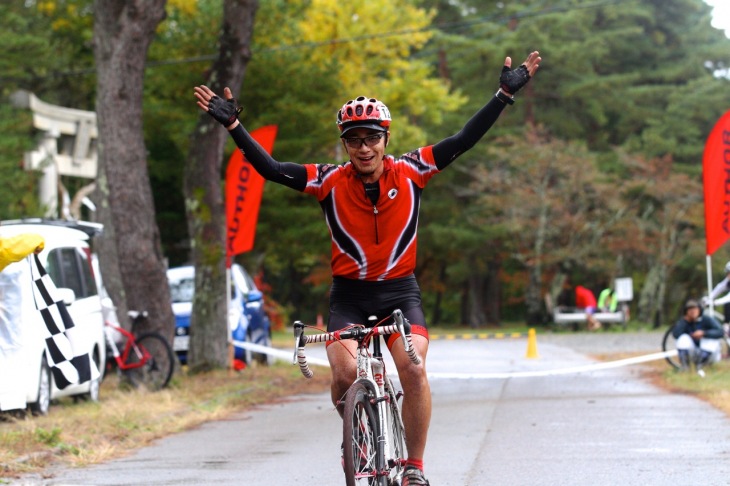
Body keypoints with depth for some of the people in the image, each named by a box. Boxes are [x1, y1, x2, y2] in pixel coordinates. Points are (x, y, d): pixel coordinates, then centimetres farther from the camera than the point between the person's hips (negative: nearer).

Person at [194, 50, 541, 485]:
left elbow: (465, 140, -5)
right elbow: (271, 169, -12)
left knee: (413, 368, -23)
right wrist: (232, 124, -21)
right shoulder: (330, 181, -6)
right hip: (349, 294, 0)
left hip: (400, 291, 0)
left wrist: (506, 93, -10)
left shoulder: (410, 173, -4)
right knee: (345, 374, -22)